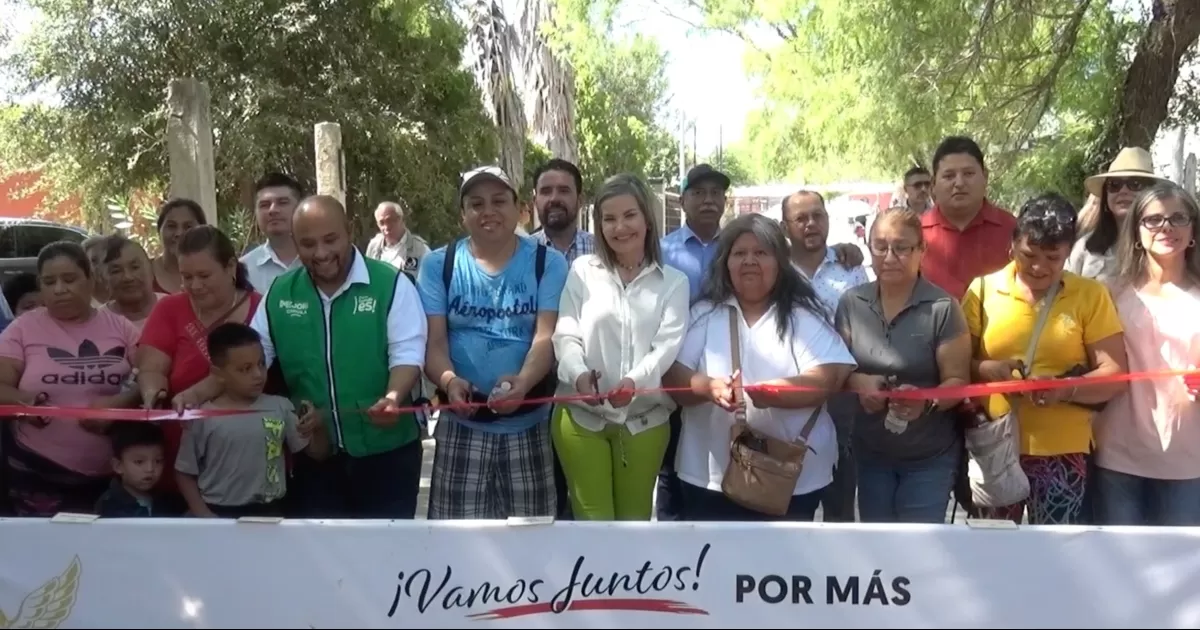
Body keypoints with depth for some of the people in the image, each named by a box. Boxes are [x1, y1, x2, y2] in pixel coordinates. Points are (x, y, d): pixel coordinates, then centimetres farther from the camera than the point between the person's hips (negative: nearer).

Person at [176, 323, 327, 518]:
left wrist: (317, 429, -17)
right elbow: (185, 473, 2)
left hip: (269, 512, 2)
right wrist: (203, 515, -9)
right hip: (219, 514, -2)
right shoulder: (203, 418, -7)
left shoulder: (280, 407, -2)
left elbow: (318, 453, 4)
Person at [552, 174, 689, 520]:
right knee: (592, 518, 4)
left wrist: (635, 380, -27)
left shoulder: (673, 281, 5)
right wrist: (579, 374, -23)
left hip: (644, 419, 1)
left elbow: (669, 344, -7)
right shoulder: (582, 270, 5)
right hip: (582, 415, -1)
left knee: (634, 517, 12)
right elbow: (566, 335, -1)